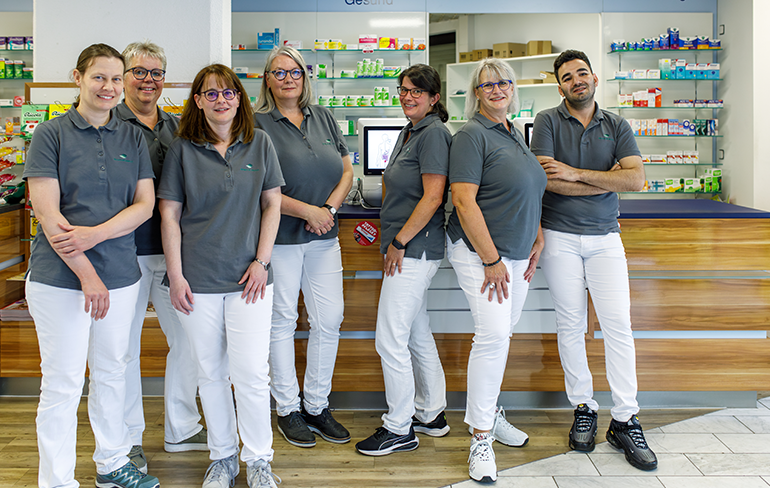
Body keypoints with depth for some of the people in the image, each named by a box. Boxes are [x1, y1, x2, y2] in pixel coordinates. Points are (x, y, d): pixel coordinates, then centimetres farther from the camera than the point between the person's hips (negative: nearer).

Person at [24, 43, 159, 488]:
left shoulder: (133, 138, 8)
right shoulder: (51, 134, -4)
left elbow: (145, 204, 1)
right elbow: (47, 212, -11)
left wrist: (94, 234, -14)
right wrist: (87, 273, -15)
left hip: (120, 272, 4)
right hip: (60, 276, -4)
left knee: (112, 372, 15)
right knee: (63, 382, 2)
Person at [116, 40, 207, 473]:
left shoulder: (178, 128, 13)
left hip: (173, 249, 5)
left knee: (188, 336, 10)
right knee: (125, 345, 5)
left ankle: (182, 429, 27)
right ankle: (129, 438, 22)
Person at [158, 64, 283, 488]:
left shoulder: (259, 143, 6)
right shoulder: (182, 149, 3)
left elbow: (272, 204, 7)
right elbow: (170, 215, 2)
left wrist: (261, 261, -2)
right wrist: (175, 276, -4)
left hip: (248, 278, 0)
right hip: (199, 279, 0)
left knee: (251, 371, -3)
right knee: (211, 373, 8)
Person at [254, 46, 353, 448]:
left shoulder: (323, 118, 12)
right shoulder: (258, 124, -4)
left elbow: (346, 171, 11)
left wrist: (330, 208, -6)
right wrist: (305, 210, -15)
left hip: (323, 236, 5)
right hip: (279, 236, -5)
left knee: (329, 320, 5)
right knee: (282, 321, 4)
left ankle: (317, 405, 21)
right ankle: (288, 410, 19)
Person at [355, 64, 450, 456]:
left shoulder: (433, 133, -13)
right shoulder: (409, 132, 17)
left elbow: (433, 197, -19)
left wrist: (399, 241, -16)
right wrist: (391, 238, 16)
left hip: (415, 248, -10)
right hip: (408, 248, 10)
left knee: (390, 338, -6)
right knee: (417, 334, 17)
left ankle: (399, 429, 7)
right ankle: (431, 414, 29)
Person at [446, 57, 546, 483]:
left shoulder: (515, 135, 15)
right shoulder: (472, 136, -11)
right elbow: (464, 201, -19)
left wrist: (538, 239, 12)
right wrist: (491, 261, -20)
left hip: (517, 254, 8)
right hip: (479, 253, -8)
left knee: (501, 333, 15)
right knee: (493, 334, -15)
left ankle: (488, 411, 31)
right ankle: (481, 437, -5)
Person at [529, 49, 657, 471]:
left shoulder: (616, 126, 8)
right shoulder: (548, 121, 1)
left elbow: (637, 179, -7)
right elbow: (546, 179, -12)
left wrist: (576, 173, -13)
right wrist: (607, 179, -8)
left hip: (604, 237, 2)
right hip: (560, 237, -1)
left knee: (618, 325, -3)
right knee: (571, 325, 3)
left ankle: (625, 421, 4)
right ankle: (583, 409, 16)